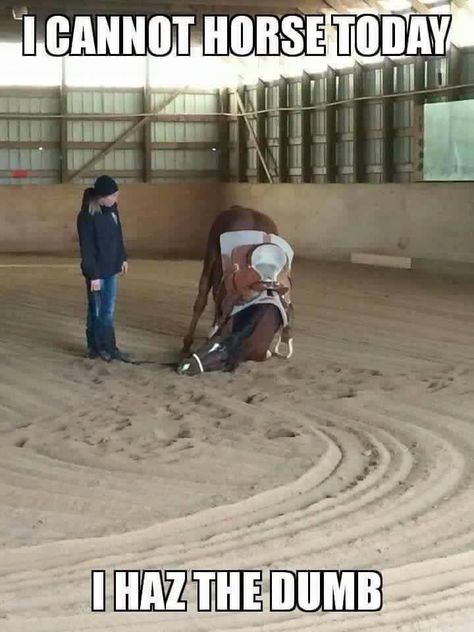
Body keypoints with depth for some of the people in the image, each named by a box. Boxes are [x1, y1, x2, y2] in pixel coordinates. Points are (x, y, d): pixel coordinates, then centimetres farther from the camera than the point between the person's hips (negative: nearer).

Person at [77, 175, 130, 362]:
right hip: (97, 271, -7)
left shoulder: (111, 208, 0)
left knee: (109, 310, 13)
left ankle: (108, 347, 20)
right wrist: (93, 275, -19)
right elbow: (87, 248, -20)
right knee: (97, 310, 6)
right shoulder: (87, 216, -21)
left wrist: (123, 257, 17)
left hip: (111, 268, 7)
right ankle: (96, 347, 19)